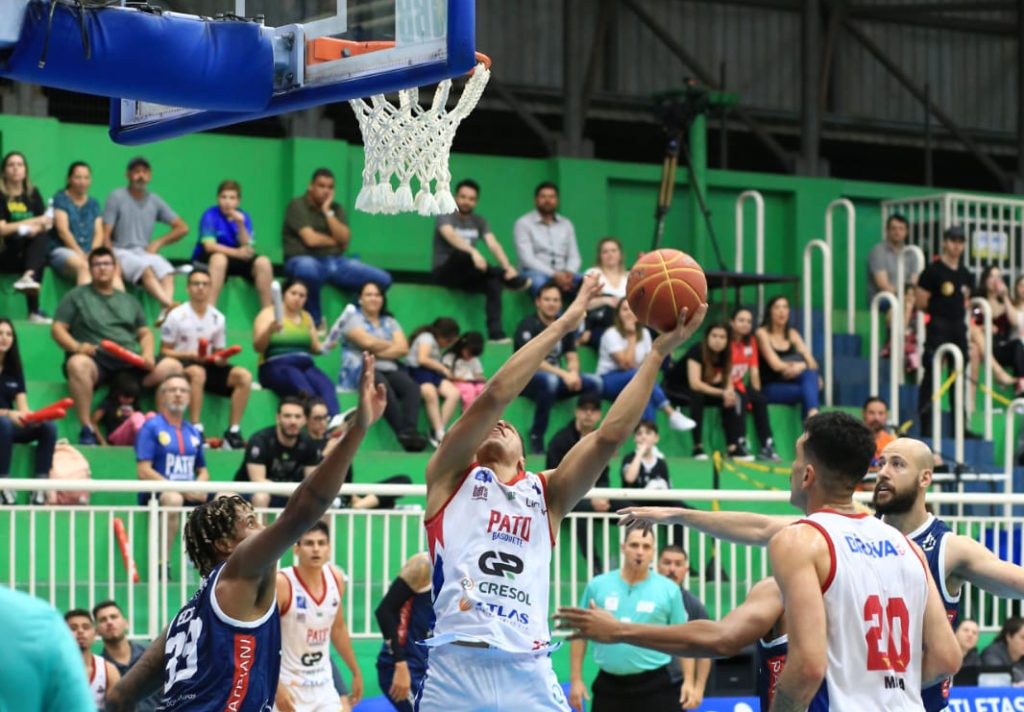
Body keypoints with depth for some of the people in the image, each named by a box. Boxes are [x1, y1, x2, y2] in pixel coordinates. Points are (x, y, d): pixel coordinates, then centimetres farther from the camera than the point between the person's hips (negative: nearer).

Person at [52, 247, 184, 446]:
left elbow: (145, 333, 24)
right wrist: (77, 346, -14)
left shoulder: (129, 301, 27)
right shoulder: (77, 296, 14)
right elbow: (57, 328, 6)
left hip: (131, 362, 4)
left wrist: (147, 354, 1)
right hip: (97, 360, -4)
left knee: (173, 367, -17)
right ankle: (86, 430, -34)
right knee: (77, 364, -40)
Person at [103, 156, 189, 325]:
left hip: (145, 252, 4)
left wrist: (158, 243, 4)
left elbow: (183, 228, 16)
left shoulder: (155, 201, 13)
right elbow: (106, 235, -3)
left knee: (166, 270, -31)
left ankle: (165, 311, -53)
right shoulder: (116, 198, 2)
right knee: (145, 268, -36)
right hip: (121, 251, -4)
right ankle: (170, 304, -58)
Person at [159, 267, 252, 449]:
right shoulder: (177, 316, -5)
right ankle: (196, 430, -38)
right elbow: (164, 351, -4)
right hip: (181, 365, -5)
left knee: (244, 375, -17)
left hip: (208, 366, 5)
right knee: (198, 372, -39)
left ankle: (233, 432, -20)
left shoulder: (218, 318, 9)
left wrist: (220, 359, -9)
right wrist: (192, 355, -18)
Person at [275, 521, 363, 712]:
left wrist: (356, 672, 21)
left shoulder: (336, 578, 0)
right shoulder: (281, 584, -19)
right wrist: (276, 685, -25)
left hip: (323, 685, 6)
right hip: (289, 686, -6)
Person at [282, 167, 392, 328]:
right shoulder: (297, 205, 0)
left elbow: (344, 239, -1)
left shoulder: (336, 209, 16)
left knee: (383, 279, -12)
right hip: (304, 260, -5)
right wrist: (336, 241, 4)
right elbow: (310, 239, -12)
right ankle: (316, 321, -22)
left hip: (336, 261, 5)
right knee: (308, 270, -46)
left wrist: (328, 212, -6)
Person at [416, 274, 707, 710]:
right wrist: (563, 323, 2)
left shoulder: (546, 494, 19)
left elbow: (611, 434, 7)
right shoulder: (451, 476, 12)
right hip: (456, 670, -3)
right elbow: (495, 395, -1)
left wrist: (659, 351, 6)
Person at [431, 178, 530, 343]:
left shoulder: (478, 221, 11)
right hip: (445, 271, -5)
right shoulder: (445, 216, -5)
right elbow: (450, 236, -28)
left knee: (494, 283, -27)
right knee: (462, 255, -37)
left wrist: (507, 267, -25)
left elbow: (493, 244, -5)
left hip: (467, 276, 5)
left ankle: (496, 333, -34)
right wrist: (473, 252, -47)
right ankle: (513, 280, -35)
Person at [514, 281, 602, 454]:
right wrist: (563, 374, -27)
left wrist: (573, 373, -16)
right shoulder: (528, 325, -10)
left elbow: (572, 358, 9)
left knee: (594, 382, -13)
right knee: (550, 380, -40)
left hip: (558, 377, 6)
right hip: (528, 380, -6)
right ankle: (536, 437, -28)